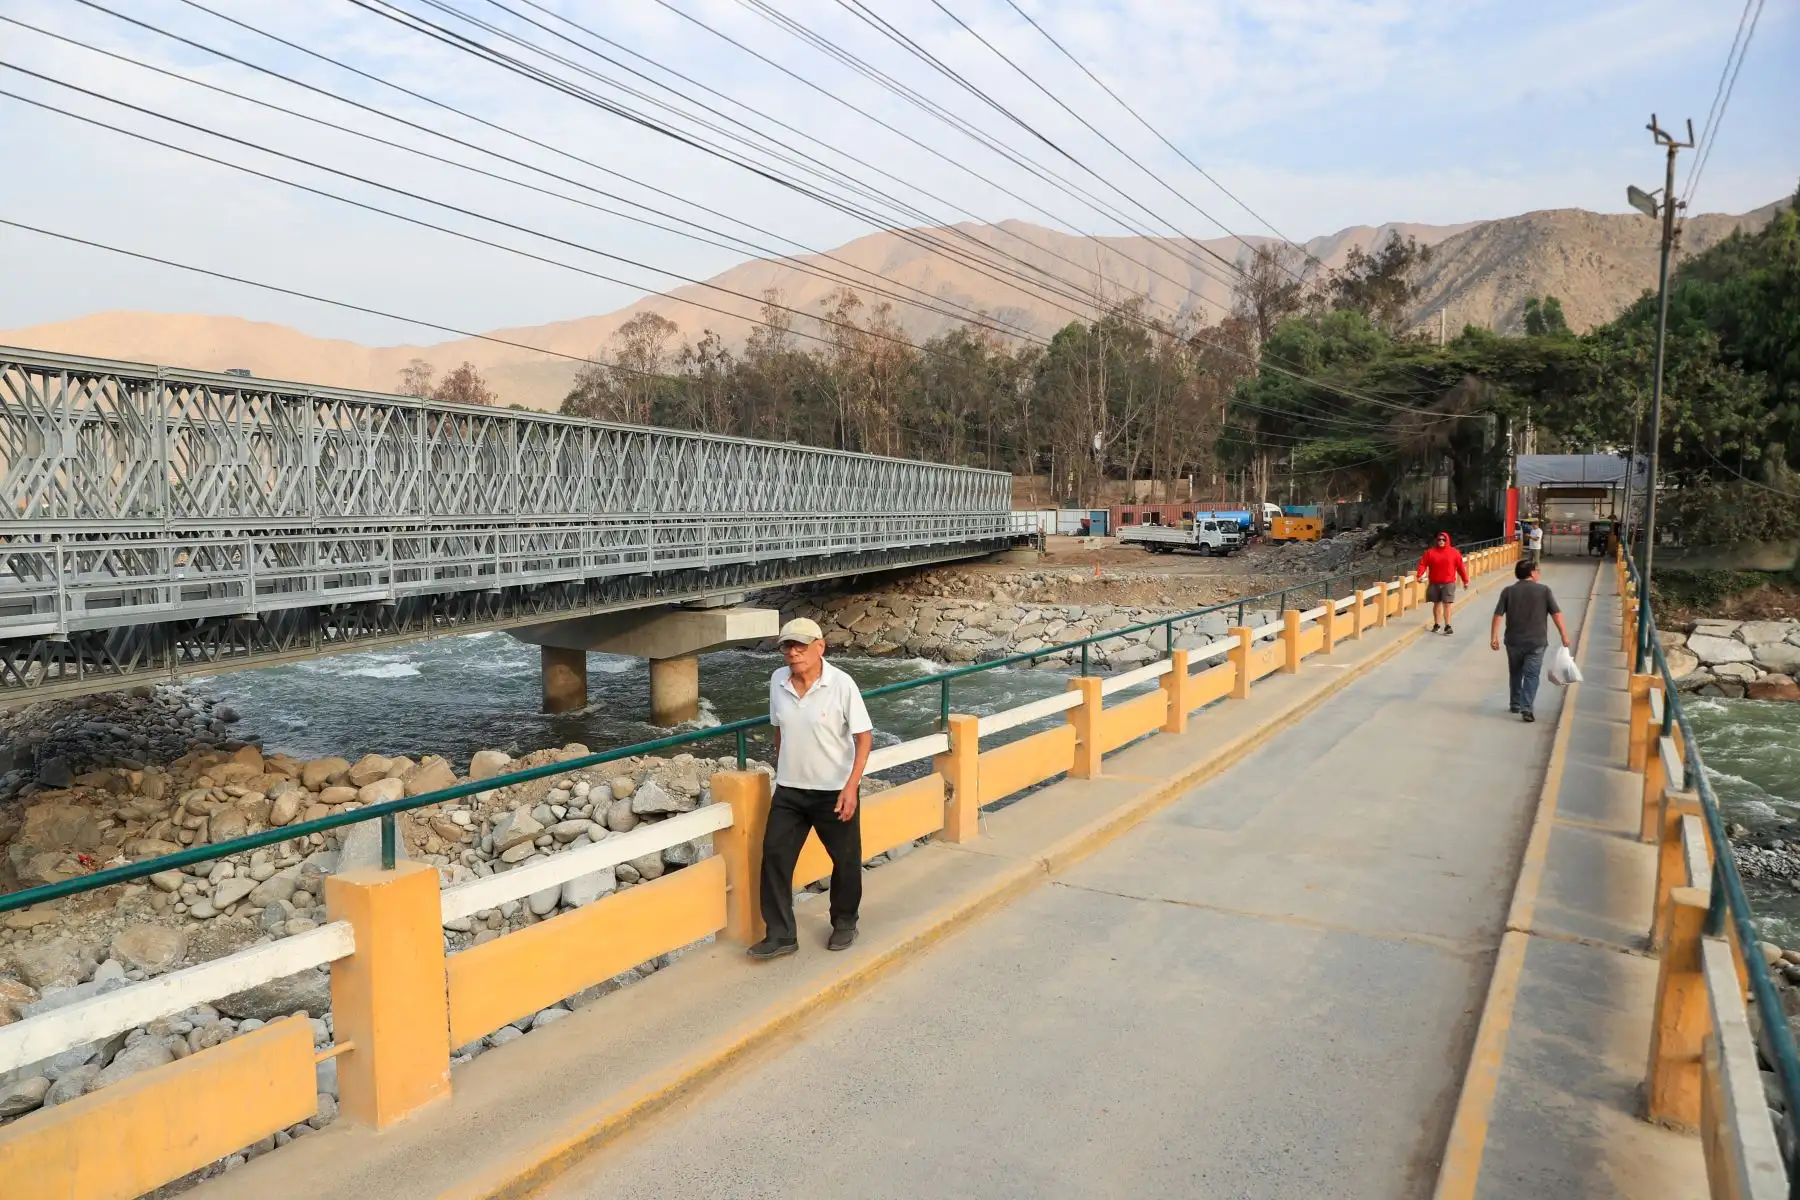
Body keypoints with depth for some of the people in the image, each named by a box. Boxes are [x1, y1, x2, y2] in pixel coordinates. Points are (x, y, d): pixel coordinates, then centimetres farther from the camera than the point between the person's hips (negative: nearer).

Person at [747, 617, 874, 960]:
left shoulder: (841, 684, -17)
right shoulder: (778, 682, -2)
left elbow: (864, 736, -14)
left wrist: (851, 786, -20)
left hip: (835, 791, -4)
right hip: (789, 790, 4)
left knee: (845, 860, 11)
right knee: (774, 855, 0)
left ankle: (844, 924, 34)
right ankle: (780, 934, 11)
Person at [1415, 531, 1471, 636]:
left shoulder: (1454, 552, -1)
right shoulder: (1430, 552, 0)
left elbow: (1460, 567, 2)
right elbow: (1423, 564, -5)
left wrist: (1465, 580, 2)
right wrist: (1419, 575, -22)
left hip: (1448, 583, -2)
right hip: (1434, 583, 2)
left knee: (1447, 604, -6)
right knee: (1436, 603, 12)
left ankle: (1447, 626, -4)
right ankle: (1436, 624, 24)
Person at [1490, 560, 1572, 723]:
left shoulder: (1508, 591, 0)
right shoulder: (1544, 591, -3)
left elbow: (1498, 615, -4)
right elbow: (1556, 614, -5)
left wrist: (1494, 636, 0)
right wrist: (1564, 635, 0)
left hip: (1514, 641, 2)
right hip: (1536, 642, -2)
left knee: (1515, 674, 18)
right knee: (1531, 675, 0)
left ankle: (1515, 705, 27)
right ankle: (1526, 709, -10)